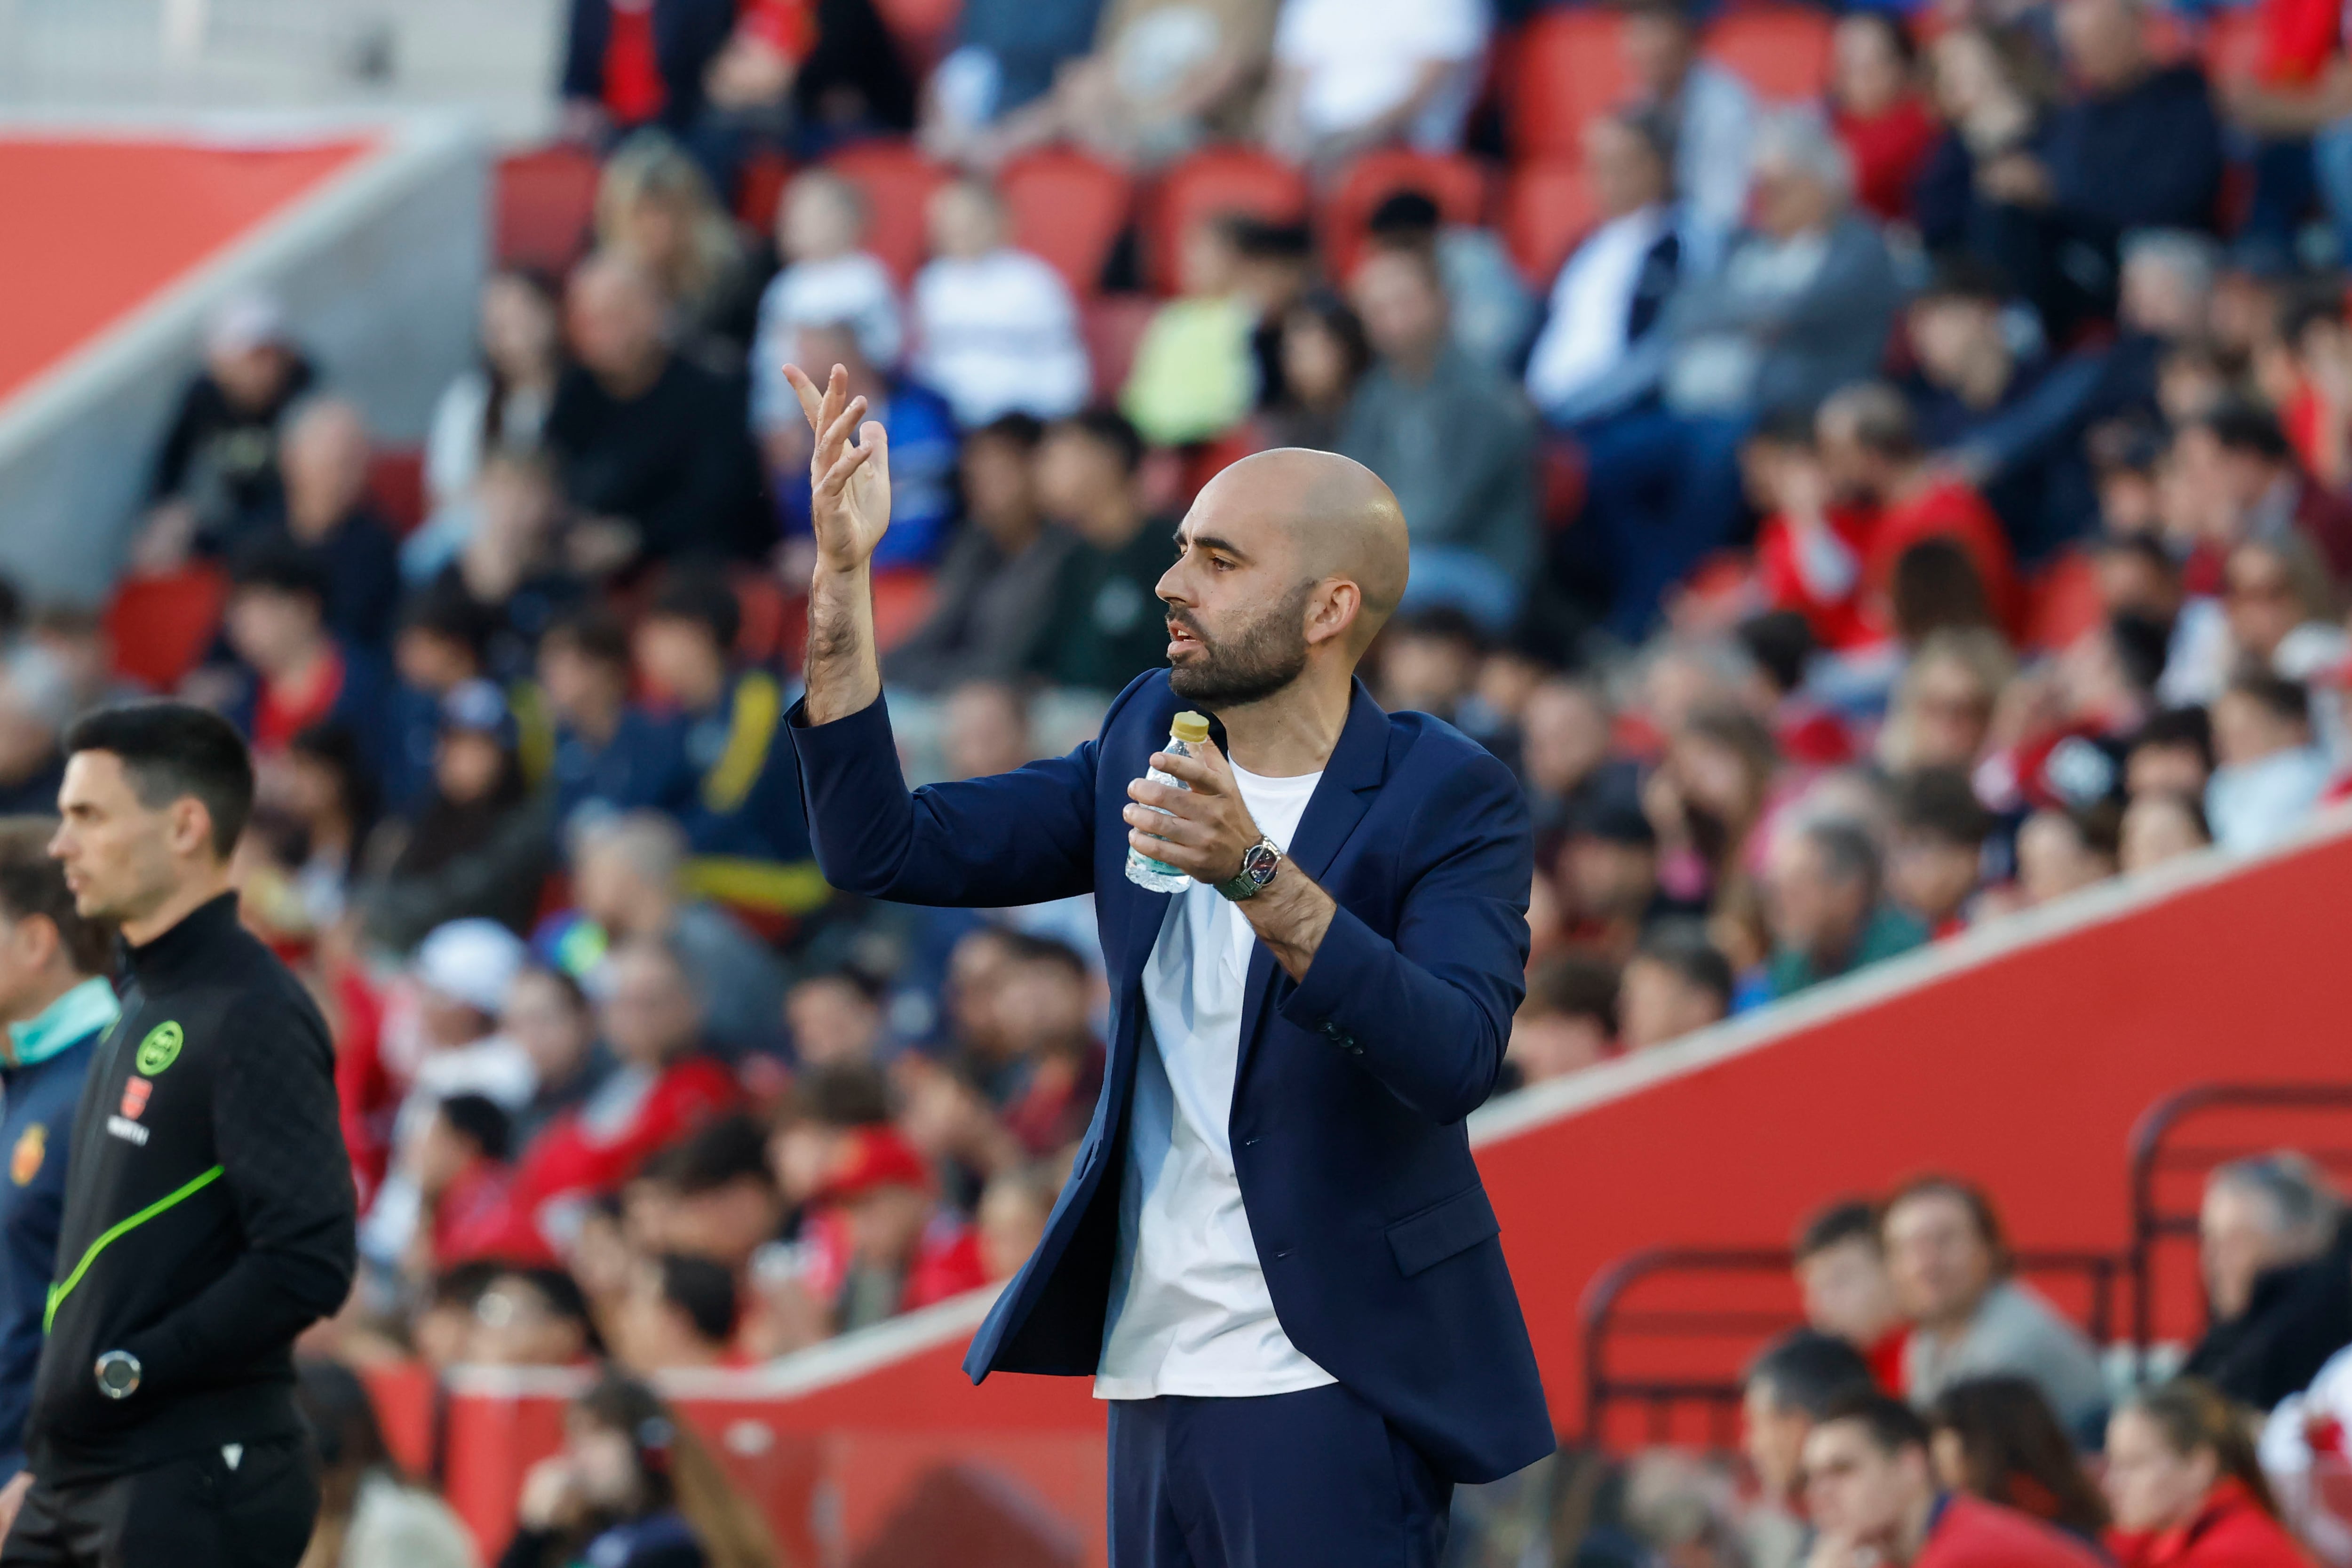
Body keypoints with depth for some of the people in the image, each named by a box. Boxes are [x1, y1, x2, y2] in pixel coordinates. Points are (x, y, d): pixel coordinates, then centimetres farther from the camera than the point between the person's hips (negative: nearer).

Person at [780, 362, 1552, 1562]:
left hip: (1329, 1386, -6)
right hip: (1157, 1373, 6)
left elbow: (1455, 1059, -25)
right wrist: (842, 578, -4)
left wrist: (1256, 874, -34)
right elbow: (882, 850, 4)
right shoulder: (1151, 739, 9)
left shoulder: (1450, 801, -9)